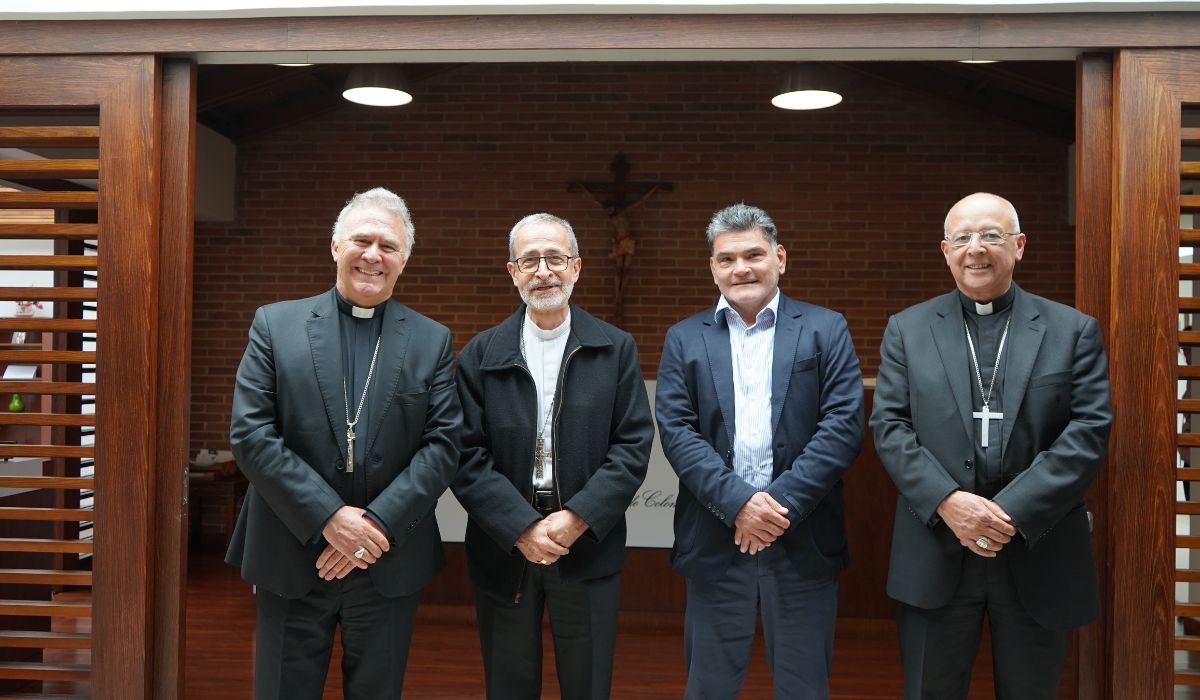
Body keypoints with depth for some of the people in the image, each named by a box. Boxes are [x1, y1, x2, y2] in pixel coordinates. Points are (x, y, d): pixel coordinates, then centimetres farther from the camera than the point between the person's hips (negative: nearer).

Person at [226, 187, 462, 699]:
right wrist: (329, 518, -15)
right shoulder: (275, 324, 0)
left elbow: (444, 443, -4)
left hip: (389, 565, 1)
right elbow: (250, 435, -7)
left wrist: (378, 523, -15)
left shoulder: (432, 341, 3)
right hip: (291, 560, -1)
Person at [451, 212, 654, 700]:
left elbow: (634, 445, -4)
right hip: (504, 549, 1)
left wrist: (577, 518, -15)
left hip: (589, 547, 0)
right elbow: (467, 456, -4)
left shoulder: (616, 349, 2)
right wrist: (522, 528, -15)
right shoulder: (480, 355, 2)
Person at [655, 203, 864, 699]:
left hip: (803, 540, 0)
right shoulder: (684, 339, 8)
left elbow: (844, 424, -5)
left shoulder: (826, 329, 4)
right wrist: (737, 501, -15)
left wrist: (783, 502, -15)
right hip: (714, 540, 1)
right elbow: (676, 430, -3)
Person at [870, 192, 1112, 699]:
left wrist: (1014, 510, -15)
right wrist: (948, 501, -16)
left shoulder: (1074, 331, 4)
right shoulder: (907, 329, 6)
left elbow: (1089, 430, -5)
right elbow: (889, 427, -1)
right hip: (935, 558, 0)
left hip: (1037, 559, 0)